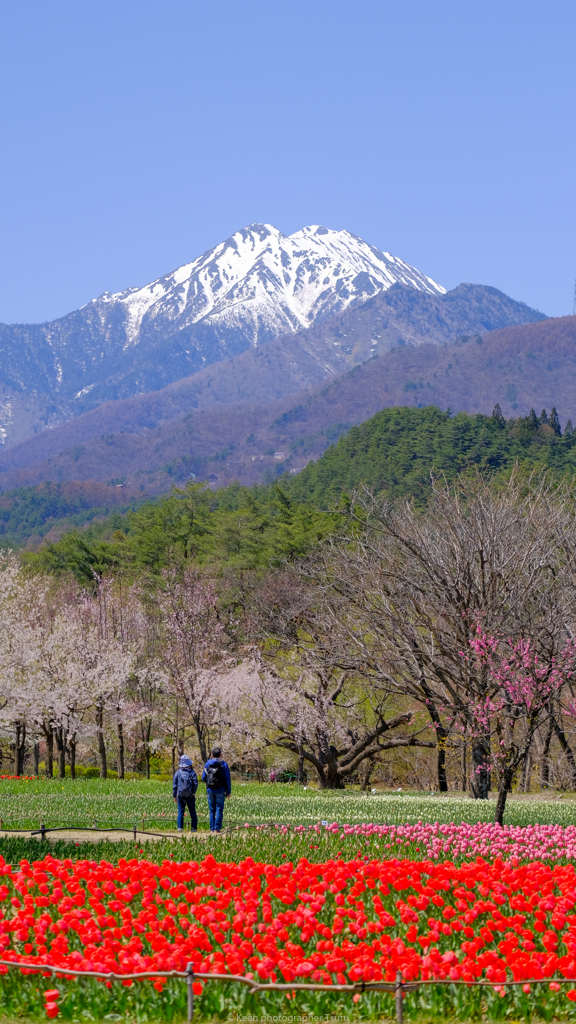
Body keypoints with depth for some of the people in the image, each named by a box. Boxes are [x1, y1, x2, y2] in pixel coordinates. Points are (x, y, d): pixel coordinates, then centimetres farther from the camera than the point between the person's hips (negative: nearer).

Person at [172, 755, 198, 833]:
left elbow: (174, 785, 4)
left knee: (180, 812, 4)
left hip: (180, 795, 1)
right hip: (190, 795, -1)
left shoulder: (177, 773, 3)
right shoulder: (192, 772, 0)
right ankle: (194, 827, 2)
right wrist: (194, 792, 6)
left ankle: (180, 827, -3)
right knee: (192, 812, 5)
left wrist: (174, 795, 10)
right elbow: (195, 783, -5)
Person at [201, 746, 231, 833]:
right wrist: (229, 791, 3)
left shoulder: (207, 764, 2)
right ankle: (217, 828, -4)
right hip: (220, 790, -2)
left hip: (210, 790, 2)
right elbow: (227, 779, -4)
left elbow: (203, 778, 5)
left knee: (212, 810, 9)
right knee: (219, 810, 1)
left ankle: (212, 829, 7)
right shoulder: (223, 764, -4)